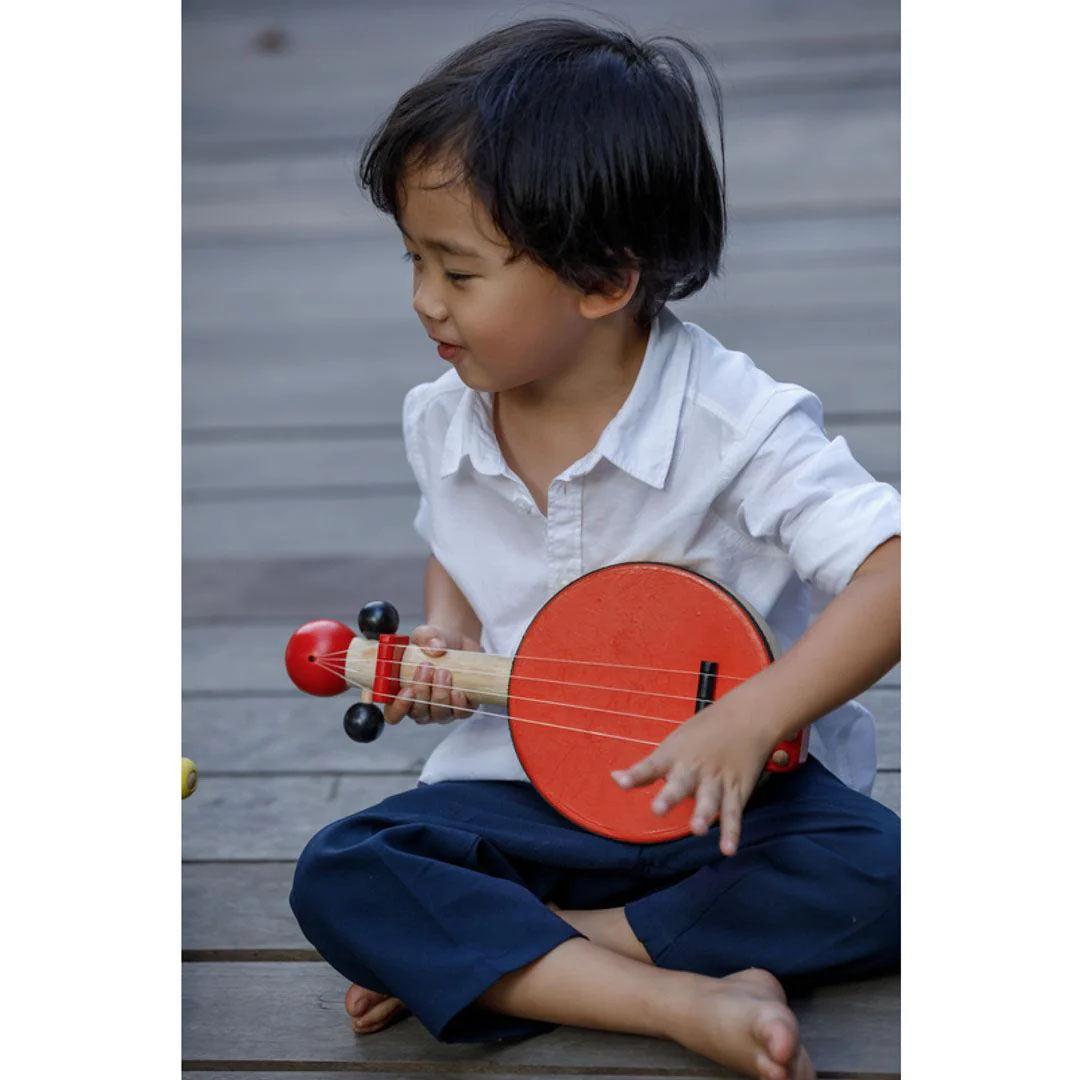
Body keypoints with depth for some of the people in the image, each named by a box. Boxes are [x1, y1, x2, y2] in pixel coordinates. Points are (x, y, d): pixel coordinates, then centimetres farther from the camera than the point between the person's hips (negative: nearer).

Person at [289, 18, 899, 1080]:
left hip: (731, 793, -3)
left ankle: (474, 961, -22)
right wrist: (442, 640, -1)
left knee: (873, 875, -32)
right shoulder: (441, 424, -1)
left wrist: (749, 720, -34)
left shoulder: (736, 425, -18)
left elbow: (896, 573, -25)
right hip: (520, 790, 4)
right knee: (335, 879, -21)